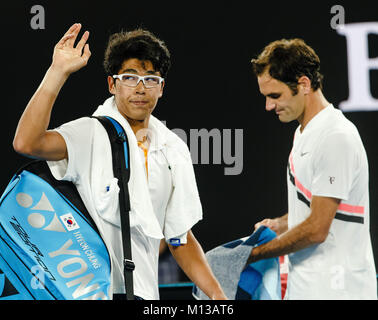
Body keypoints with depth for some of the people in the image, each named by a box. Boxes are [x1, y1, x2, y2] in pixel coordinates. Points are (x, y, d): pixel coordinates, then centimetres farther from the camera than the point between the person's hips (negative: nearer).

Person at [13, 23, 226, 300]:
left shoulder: (173, 150, 15)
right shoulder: (89, 134, -1)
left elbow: (181, 239, 19)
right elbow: (26, 143, -21)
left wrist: (217, 294, 7)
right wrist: (58, 71, -19)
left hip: (144, 293, 4)